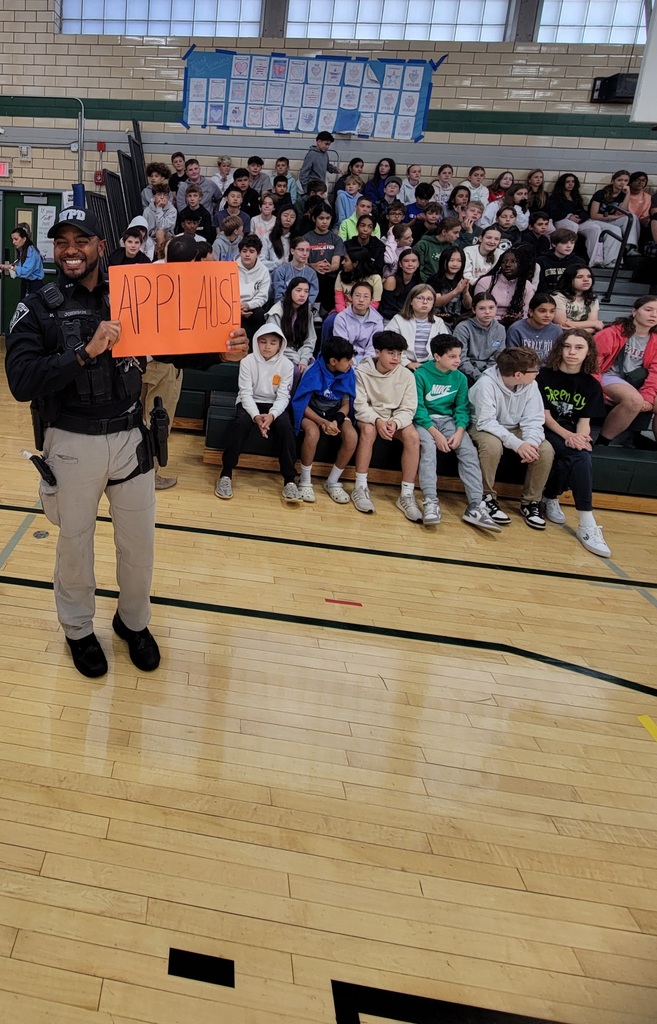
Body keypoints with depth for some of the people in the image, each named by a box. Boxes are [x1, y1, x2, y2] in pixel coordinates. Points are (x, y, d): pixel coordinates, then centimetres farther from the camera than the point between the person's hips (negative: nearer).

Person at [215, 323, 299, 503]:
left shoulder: (287, 365, -5)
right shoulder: (247, 361, -8)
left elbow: (283, 396, -10)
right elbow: (246, 393, -14)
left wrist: (272, 415, -31)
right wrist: (256, 416, -32)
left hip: (274, 405, 1)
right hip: (249, 403, -1)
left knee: (285, 426, -29)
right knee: (241, 423, -33)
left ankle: (289, 480, -23)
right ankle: (226, 474, -23)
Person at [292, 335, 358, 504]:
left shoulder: (349, 373, -9)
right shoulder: (313, 373, -20)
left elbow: (346, 404, -2)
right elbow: (301, 404, -18)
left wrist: (336, 420, -23)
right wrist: (323, 422, -31)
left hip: (335, 413, 3)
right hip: (312, 412, -3)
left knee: (352, 436, -28)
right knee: (313, 432, -38)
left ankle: (333, 482, -9)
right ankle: (305, 481, -15)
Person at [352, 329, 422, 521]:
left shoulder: (406, 375, -7)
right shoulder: (362, 371, -11)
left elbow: (408, 409, -7)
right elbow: (359, 405, -15)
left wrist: (395, 422, -28)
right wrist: (377, 420, -32)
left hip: (396, 418, 2)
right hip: (369, 416, -2)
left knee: (413, 436, -28)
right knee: (369, 430, -36)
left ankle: (406, 495, -24)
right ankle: (361, 488, -28)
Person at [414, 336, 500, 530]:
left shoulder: (460, 378, 5)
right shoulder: (421, 374, -8)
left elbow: (462, 408, 4)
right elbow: (418, 408, -12)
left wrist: (459, 431, -16)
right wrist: (436, 434, -22)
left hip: (449, 420, 4)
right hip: (424, 420, -4)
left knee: (470, 451, -20)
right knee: (428, 447, -35)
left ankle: (476, 507, -25)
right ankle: (430, 502, -38)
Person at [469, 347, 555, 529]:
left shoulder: (531, 385, -10)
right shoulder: (487, 384, -26)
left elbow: (533, 420, -12)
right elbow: (486, 422, -30)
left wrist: (531, 442, -34)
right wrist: (516, 443, -40)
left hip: (515, 429, 5)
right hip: (484, 427, -5)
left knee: (546, 450, -20)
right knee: (492, 446, -39)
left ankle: (531, 501, -4)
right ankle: (487, 498, -17)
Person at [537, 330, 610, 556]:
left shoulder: (591, 385, 7)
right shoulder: (545, 375, -3)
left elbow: (585, 420, 2)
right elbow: (544, 415, -7)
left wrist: (580, 437, -21)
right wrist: (567, 435, -23)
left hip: (575, 434, 4)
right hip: (547, 431, -3)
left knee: (576, 459, -32)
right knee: (580, 458, -31)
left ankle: (550, 498, -5)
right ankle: (587, 525, -33)